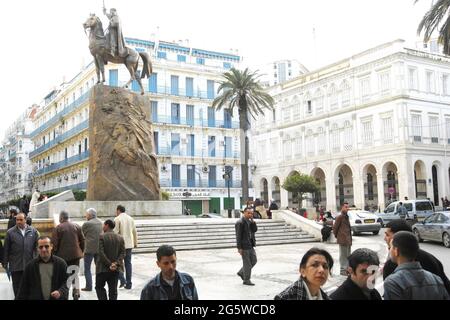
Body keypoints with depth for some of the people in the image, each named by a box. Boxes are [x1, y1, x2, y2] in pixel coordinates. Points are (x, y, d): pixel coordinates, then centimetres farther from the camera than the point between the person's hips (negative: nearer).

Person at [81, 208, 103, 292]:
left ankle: (89, 286, 2)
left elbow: (82, 235, -2)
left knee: (87, 268, 4)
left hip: (89, 249, -6)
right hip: (99, 248, 6)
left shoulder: (87, 224, -12)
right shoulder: (100, 223, 6)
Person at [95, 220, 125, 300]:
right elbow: (122, 253, -2)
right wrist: (116, 263, -9)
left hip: (103, 268, -4)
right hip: (116, 269, 4)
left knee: (99, 287, 11)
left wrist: (109, 264, -13)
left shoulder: (102, 237, -10)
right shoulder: (120, 237, 4)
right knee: (113, 289, 9)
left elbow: (101, 253, -16)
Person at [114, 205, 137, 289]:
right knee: (128, 263, 9)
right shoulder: (131, 219, 9)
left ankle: (122, 280, -7)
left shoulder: (117, 219, -8)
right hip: (129, 244, 5)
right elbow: (135, 232, 13)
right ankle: (128, 284, 10)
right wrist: (135, 243, 22)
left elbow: (115, 232, -13)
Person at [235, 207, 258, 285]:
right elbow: (238, 236, -16)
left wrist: (252, 221, -7)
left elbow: (255, 230, 4)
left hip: (250, 245, 8)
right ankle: (246, 280, 12)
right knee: (247, 263, 0)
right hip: (244, 246, -8)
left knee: (253, 260, 13)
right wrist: (239, 248, -18)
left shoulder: (250, 221, 11)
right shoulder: (240, 222, -14)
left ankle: (241, 272, 27)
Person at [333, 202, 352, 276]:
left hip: (348, 240, 9)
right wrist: (336, 235, -2)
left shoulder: (346, 217, 14)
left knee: (348, 255, 15)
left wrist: (350, 238, 16)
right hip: (343, 240, -9)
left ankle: (347, 269, 25)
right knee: (343, 255, -3)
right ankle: (343, 270, 4)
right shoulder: (340, 217, -13)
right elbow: (334, 227, -12)